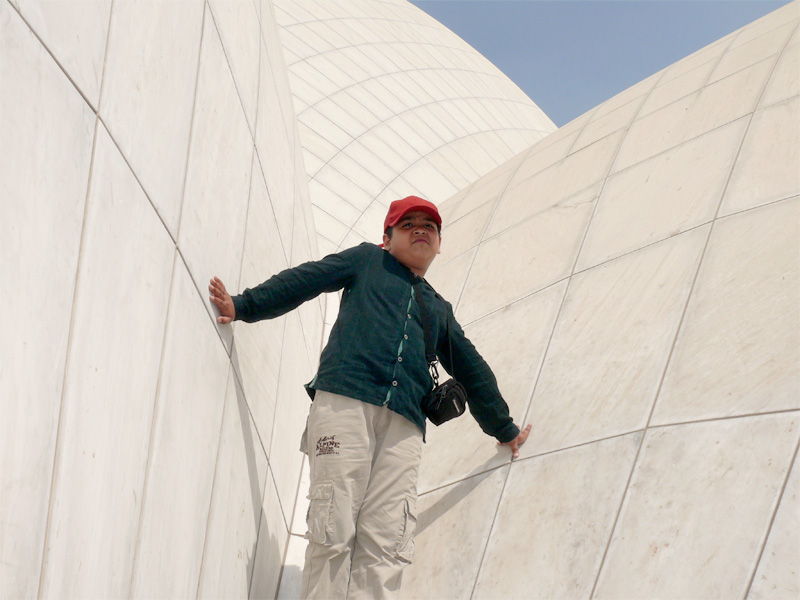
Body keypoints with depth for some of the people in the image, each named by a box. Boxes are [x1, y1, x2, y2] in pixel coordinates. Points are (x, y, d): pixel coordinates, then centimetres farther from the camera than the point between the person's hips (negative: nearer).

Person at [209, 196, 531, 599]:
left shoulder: (440, 310, 34)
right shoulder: (367, 261, 23)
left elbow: (473, 372, 41)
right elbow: (303, 280, 15)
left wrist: (504, 428, 46)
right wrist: (244, 305, 4)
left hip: (403, 424, 4)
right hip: (343, 401, -3)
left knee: (386, 543, -13)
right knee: (334, 530, -15)